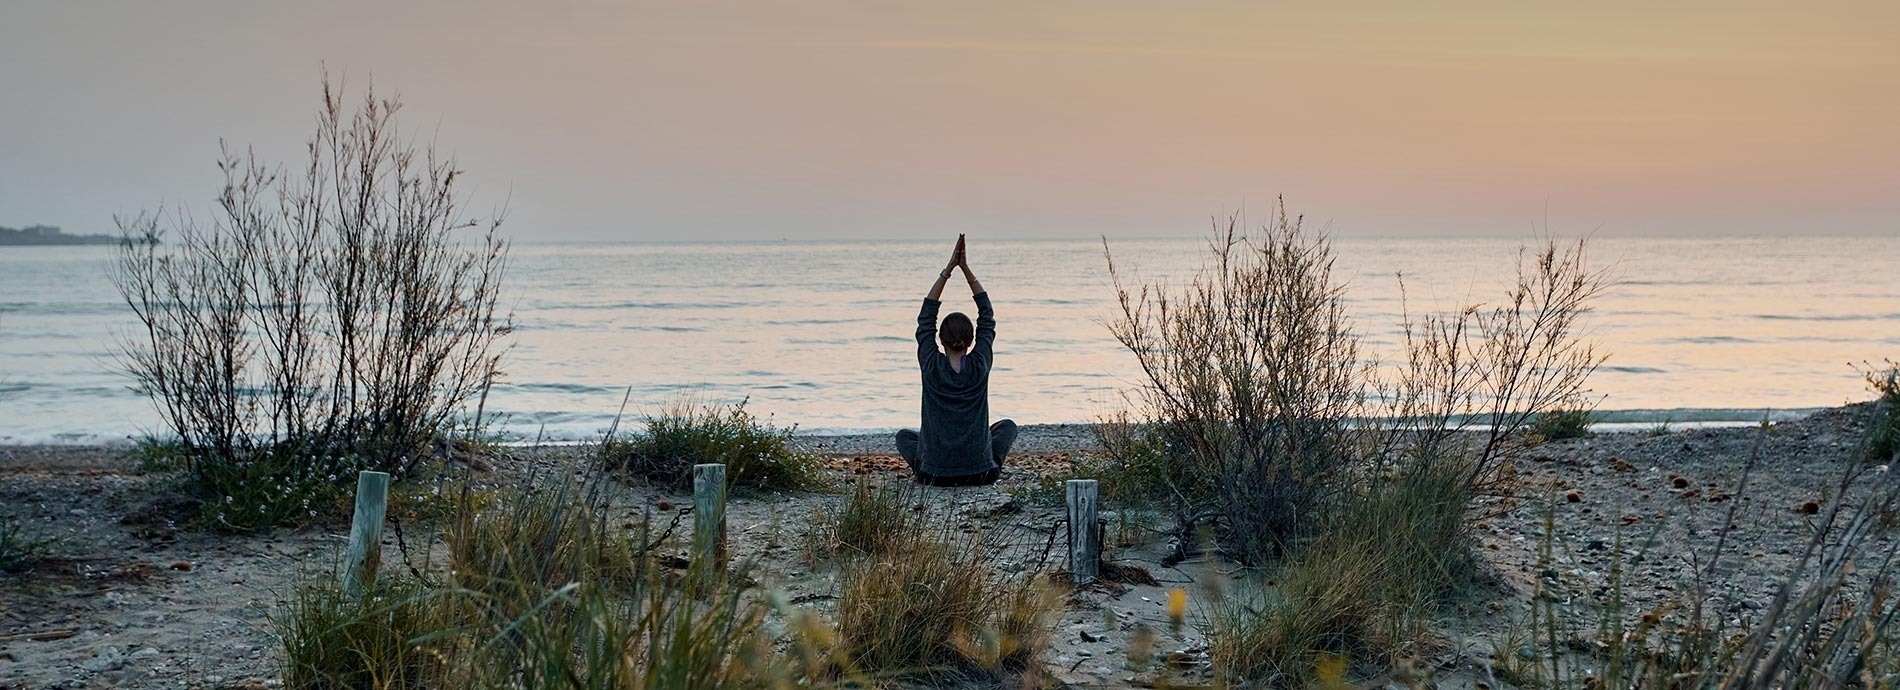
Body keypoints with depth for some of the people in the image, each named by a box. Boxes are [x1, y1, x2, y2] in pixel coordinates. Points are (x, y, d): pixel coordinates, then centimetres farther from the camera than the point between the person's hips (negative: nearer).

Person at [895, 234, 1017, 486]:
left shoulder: (931, 366, -9)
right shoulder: (980, 366, -8)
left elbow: (926, 319, 1)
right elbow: (987, 318, 3)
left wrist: (948, 270, 0)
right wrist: (966, 269, 1)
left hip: (934, 474, 0)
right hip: (981, 473, 0)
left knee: (904, 436, 34)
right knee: (1008, 426, 32)